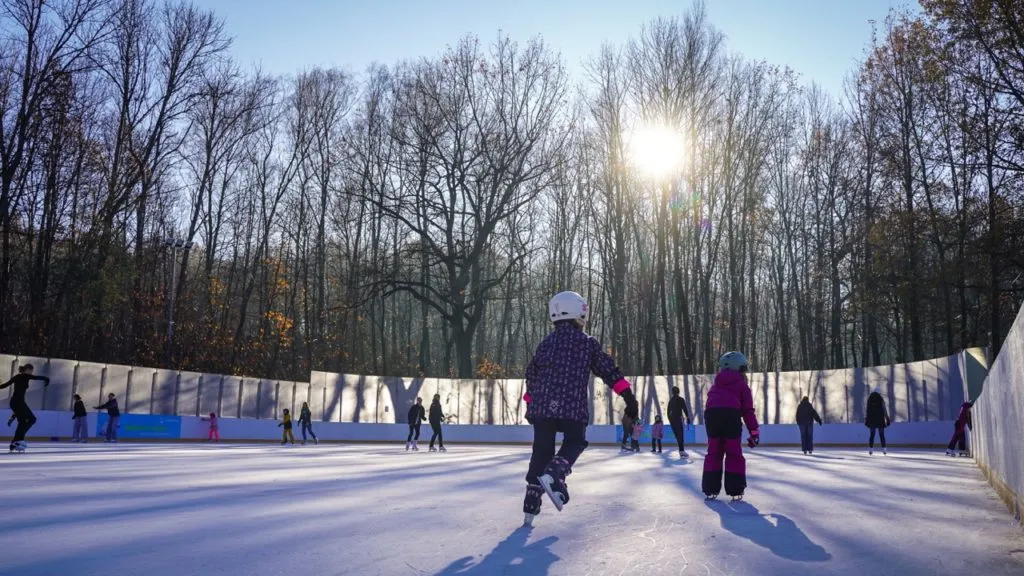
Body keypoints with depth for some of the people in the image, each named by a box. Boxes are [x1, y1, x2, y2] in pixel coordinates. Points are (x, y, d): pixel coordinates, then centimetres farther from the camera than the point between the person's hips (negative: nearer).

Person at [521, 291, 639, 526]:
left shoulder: (545, 343, 15)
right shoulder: (587, 342, 3)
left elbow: (532, 377, 20)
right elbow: (609, 370, -1)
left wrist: (531, 405, 30)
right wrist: (628, 396, 0)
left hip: (542, 406, 4)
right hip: (573, 407, -4)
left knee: (542, 451, 10)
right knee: (575, 443, 16)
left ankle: (531, 506, 8)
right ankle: (554, 473, -14)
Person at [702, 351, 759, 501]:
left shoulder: (716, 385, 31)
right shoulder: (742, 385, 18)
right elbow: (748, 411, 12)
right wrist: (754, 432, 13)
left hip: (711, 413, 3)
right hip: (731, 414, -3)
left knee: (714, 452, 13)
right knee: (734, 454, 8)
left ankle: (710, 489, 11)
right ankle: (735, 490, 6)